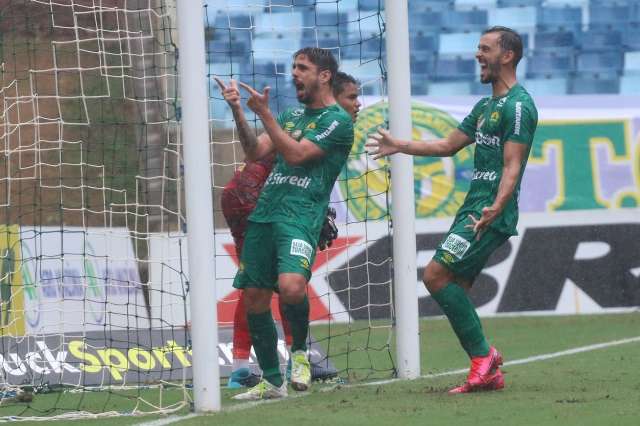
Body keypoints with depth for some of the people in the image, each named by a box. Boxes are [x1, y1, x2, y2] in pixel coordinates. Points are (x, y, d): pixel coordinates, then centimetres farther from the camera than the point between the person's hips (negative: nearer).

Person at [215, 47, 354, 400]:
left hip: (300, 216, -7)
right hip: (263, 212, 7)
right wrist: (238, 112, 2)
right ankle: (271, 382, 16)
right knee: (254, 299, 4)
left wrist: (263, 113, -11)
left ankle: (299, 352, -2)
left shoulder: (337, 120, -2)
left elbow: (295, 154, -12)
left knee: (291, 286, -29)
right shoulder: (293, 116, 22)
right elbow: (256, 152, 14)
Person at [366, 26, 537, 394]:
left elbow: (512, 166, -19)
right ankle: (488, 373, 4)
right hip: (473, 208, 10)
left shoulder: (518, 106, -11)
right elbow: (448, 146, 30)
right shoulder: (486, 108, 20)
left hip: (490, 215, -10)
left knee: (436, 275, -16)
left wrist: (495, 208, -33)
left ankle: (483, 355, -10)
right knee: (455, 291, 3)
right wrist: (398, 146, 32)